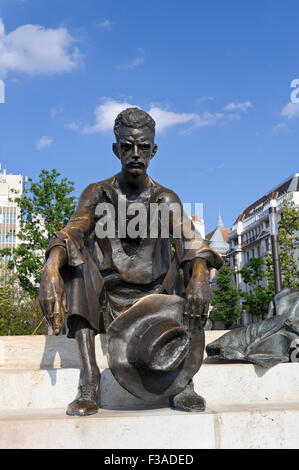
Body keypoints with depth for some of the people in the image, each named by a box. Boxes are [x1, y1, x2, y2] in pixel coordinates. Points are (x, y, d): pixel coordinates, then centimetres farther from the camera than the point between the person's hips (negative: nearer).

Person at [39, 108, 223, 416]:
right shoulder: (98, 194, 1)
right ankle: (89, 380, -31)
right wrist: (51, 268, -38)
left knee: (192, 263, -22)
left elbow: (190, 242, -15)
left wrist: (199, 276, -38)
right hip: (106, 303, 0)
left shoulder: (166, 200, 2)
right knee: (75, 253, -24)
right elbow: (72, 232, -17)